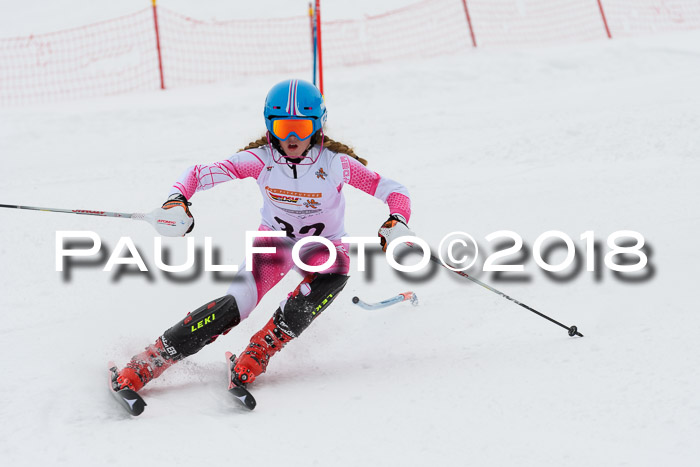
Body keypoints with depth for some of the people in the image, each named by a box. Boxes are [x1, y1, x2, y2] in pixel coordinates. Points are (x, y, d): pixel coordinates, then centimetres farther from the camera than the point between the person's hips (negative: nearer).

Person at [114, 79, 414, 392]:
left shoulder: (335, 163, -23)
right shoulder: (261, 160, -20)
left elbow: (394, 191, -19)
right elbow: (200, 174, -18)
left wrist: (396, 224, -39)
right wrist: (177, 201, -38)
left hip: (323, 246, 0)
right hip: (274, 238, 0)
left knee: (335, 272, -35)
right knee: (236, 304, -23)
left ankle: (263, 347, -25)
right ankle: (145, 364, -21)